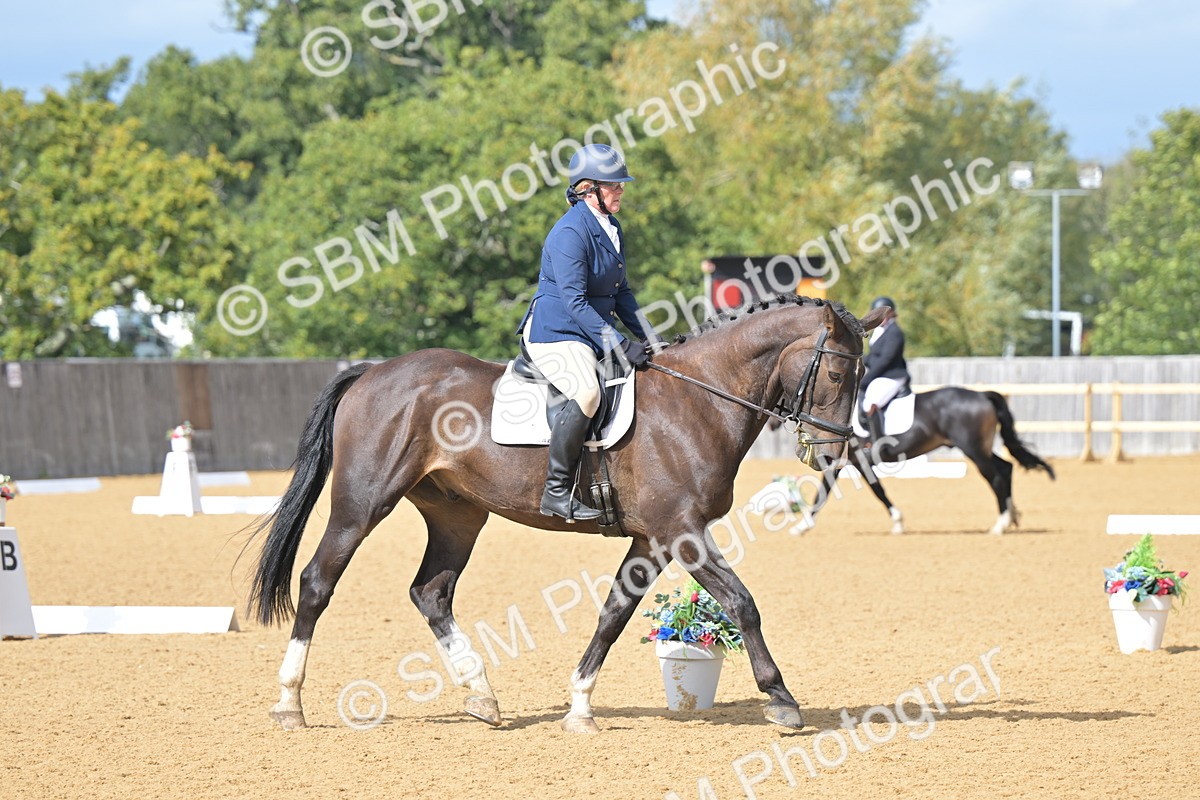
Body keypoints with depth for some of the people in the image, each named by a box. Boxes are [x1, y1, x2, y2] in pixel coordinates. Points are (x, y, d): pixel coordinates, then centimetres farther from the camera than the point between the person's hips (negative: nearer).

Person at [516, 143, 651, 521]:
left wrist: (643, 336, 8)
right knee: (587, 393, -33)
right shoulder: (570, 233, -17)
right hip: (555, 333, -10)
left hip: (595, 331, 10)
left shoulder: (611, 229, 12)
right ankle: (557, 492, -28)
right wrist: (618, 345, -26)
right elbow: (575, 303, -22)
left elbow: (620, 292, 20)